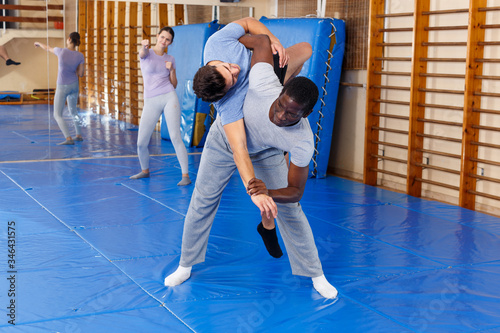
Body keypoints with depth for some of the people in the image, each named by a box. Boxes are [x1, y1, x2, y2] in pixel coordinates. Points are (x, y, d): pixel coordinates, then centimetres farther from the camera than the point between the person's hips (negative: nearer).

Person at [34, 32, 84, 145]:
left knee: (57, 115, -1)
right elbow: (80, 74, -5)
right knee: (73, 111, 25)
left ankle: (69, 139, -16)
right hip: (74, 85, 5)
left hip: (62, 87, -5)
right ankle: (79, 135, 30)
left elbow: (47, 48, 3)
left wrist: (39, 43, 25)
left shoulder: (60, 51, -19)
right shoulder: (80, 56, -12)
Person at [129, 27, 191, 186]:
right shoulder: (147, 53, 5)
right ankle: (145, 171, 26)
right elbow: (142, 53, -23)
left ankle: (185, 175, -9)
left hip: (169, 98, 0)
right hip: (151, 102, 0)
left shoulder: (170, 59, 12)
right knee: (141, 143, 0)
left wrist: (172, 70, -4)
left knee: (175, 137, -11)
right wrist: (144, 46, -47)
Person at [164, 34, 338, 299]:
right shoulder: (264, 85, -44)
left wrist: (269, 193, -52)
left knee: (290, 211, -2)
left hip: (265, 153, -1)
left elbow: (295, 191, -32)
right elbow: (263, 41, -27)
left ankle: (315, 274, 17)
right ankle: (185, 265, 28)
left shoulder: (302, 142, -40)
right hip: (225, 138, 1)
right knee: (202, 203, 8)